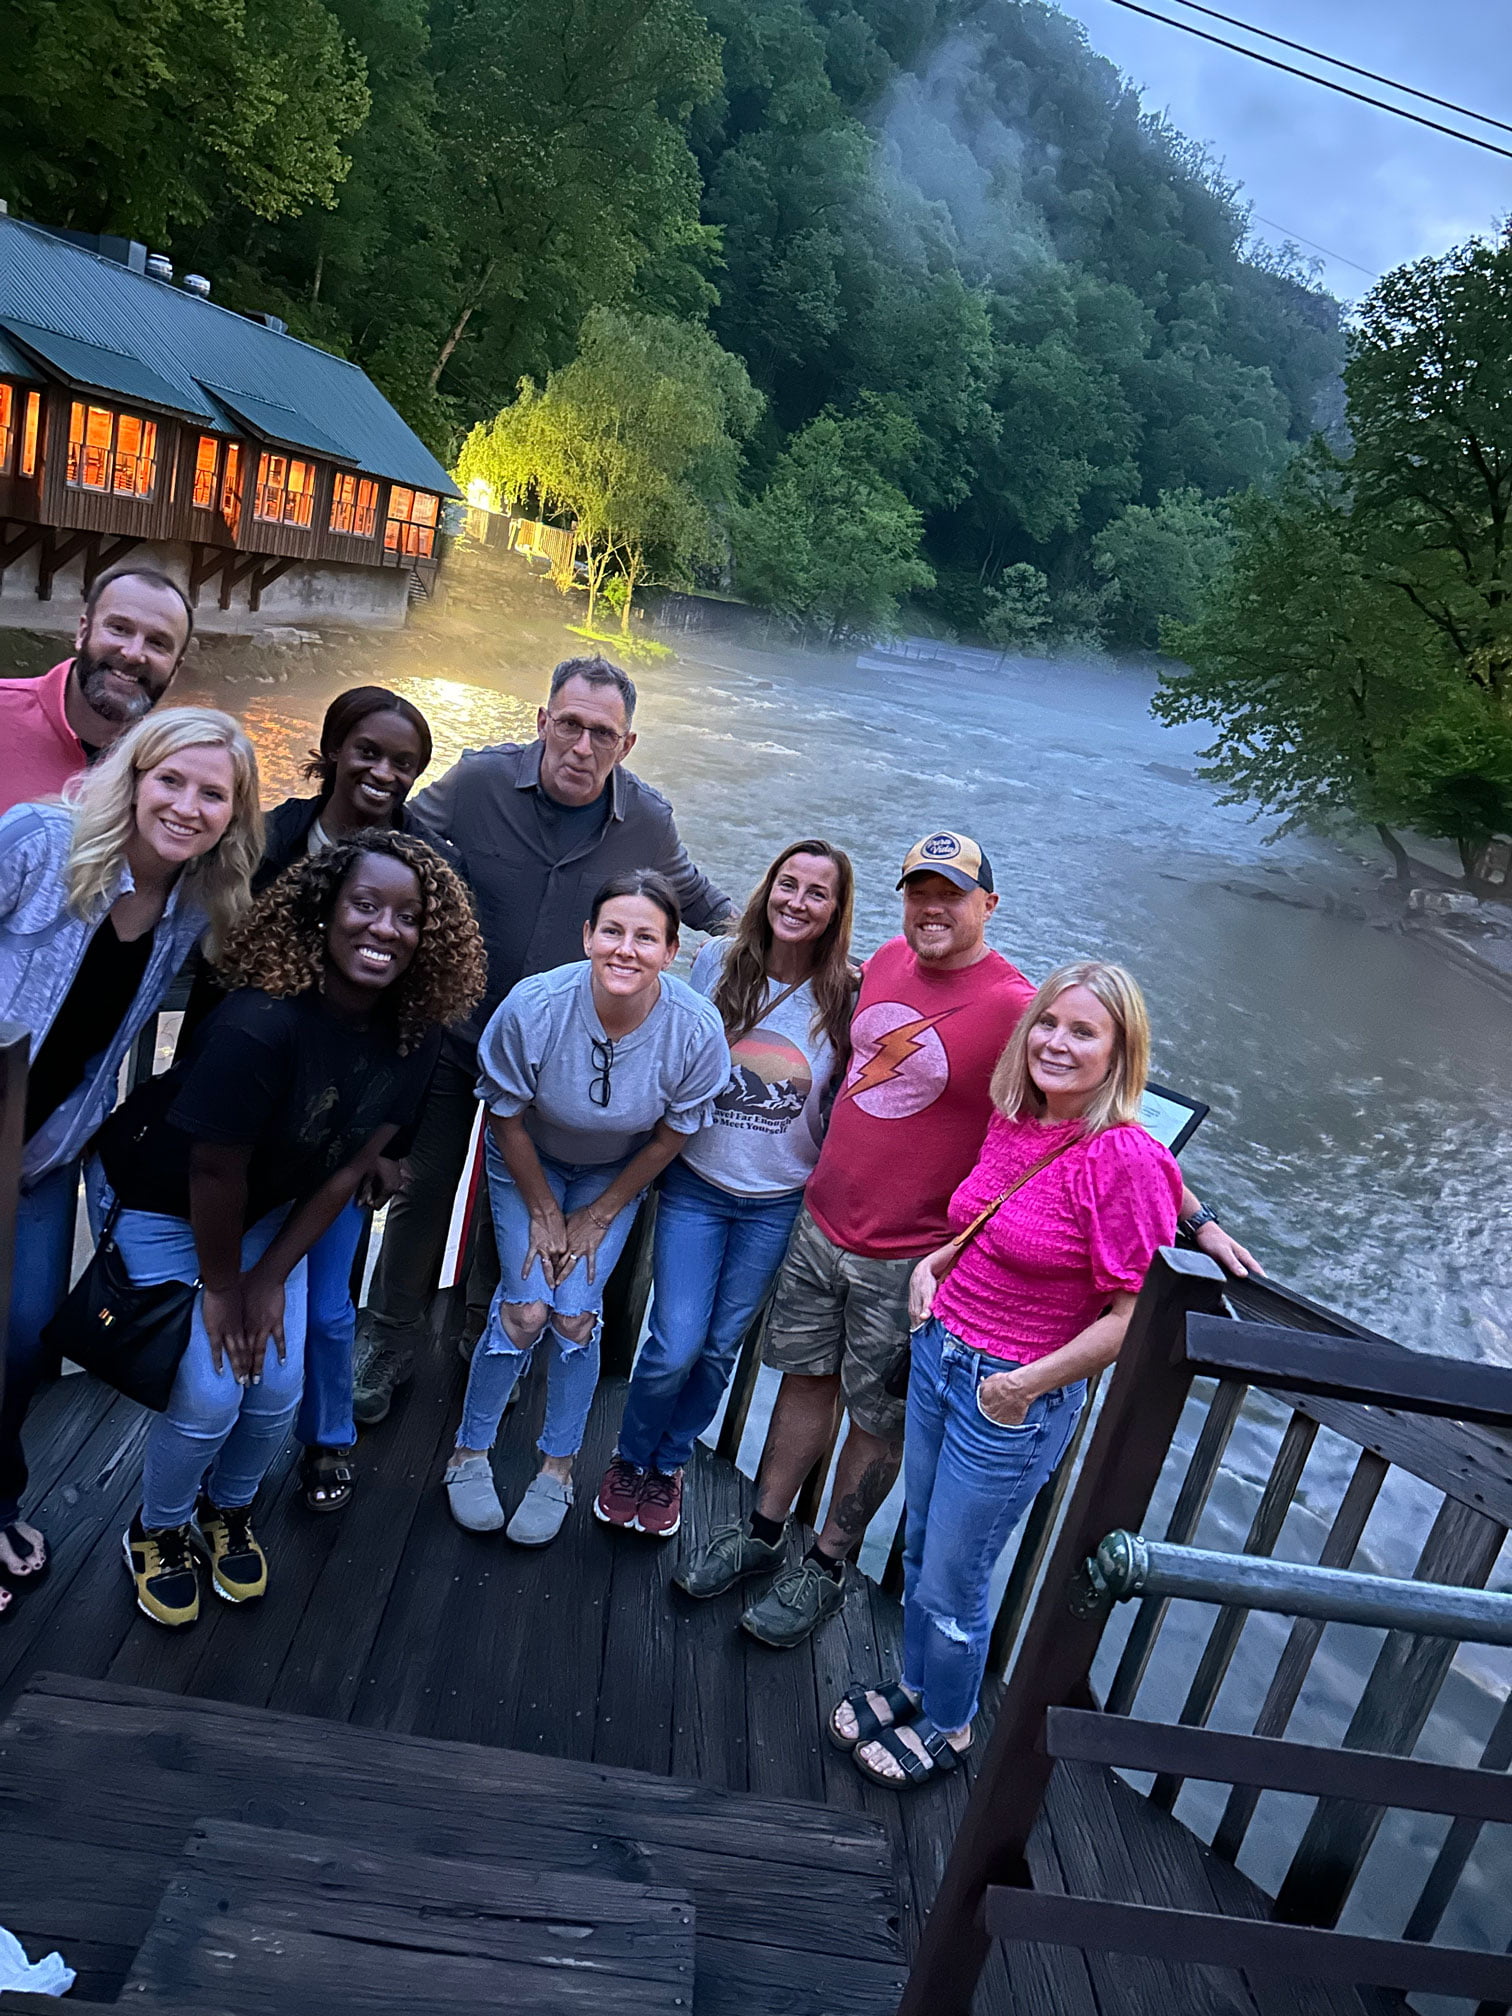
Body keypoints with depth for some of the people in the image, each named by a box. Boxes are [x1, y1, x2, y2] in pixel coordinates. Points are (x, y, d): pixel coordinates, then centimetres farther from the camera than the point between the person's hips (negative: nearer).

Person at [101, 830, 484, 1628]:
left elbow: (350, 1166, -10)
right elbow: (215, 1170, -26)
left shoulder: (413, 1036, -18)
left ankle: (227, 1514, 35)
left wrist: (269, 1277, -7)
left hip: (267, 1207, 5)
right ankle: (155, 1532, 23)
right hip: (162, 1206, -5)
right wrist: (220, 1288, -12)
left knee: (278, 1390, 3)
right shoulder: (259, 1024, -37)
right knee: (209, 1394, -9)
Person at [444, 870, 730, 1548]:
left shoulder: (697, 1030, -30)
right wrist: (544, 1213, -7)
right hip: (529, 1161, 0)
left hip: (616, 1171, 1)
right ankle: (469, 1453, 16)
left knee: (575, 1315, -6)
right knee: (526, 1308, -8)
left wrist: (595, 1217, -6)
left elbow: (668, 1138, -13)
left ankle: (558, 1469, 18)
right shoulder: (534, 1006, -33)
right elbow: (508, 1119, -15)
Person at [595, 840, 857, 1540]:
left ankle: (669, 1464, 39)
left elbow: (841, 1104, 2)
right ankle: (629, 1458, 25)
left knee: (719, 1347, 13)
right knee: (675, 1345, -5)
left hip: (780, 1202, 1)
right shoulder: (717, 962, -6)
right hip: (696, 1184, 0)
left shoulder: (846, 996, -9)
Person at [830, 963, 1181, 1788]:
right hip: (938, 1350, 7)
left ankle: (946, 1728, 38)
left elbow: (1138, 1311, -21)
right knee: (922, 1548, 23)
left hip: (1014, 1399, -7)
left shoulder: (1126, 1158, -24)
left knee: (951, 1580, 11)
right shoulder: (1013, 1119, -1)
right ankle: (914, 1687, 48)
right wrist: (935, 1264, 1)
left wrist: (1025, 1384, -17)